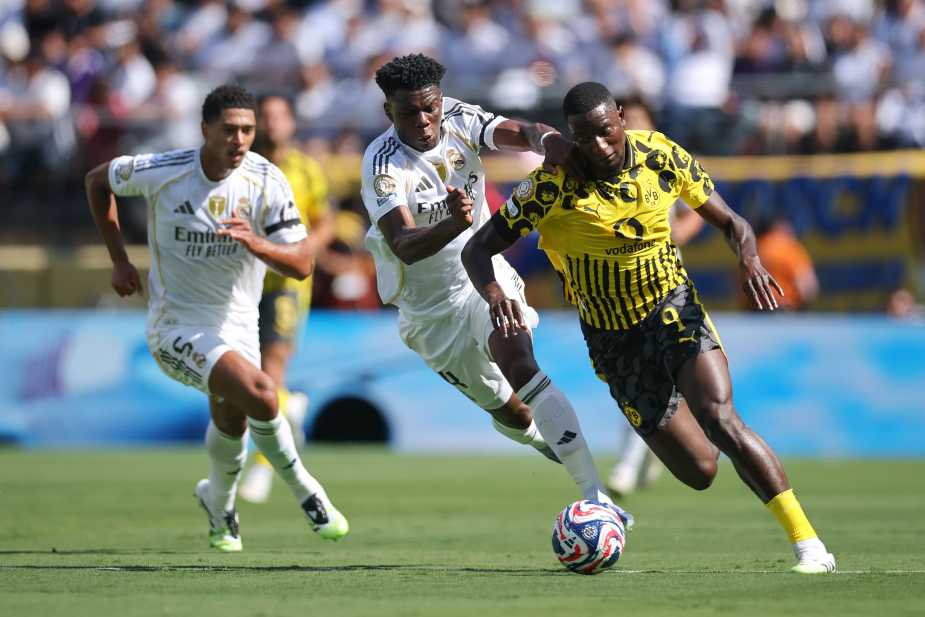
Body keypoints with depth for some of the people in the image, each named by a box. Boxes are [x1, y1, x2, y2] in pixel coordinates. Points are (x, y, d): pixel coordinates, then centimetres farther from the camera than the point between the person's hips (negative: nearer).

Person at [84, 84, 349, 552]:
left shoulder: (267, 182, -11)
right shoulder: (161, 172, -16)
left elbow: (301, 264, -14)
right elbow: (98, 180, 5)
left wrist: (254, 242, -34)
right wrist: (119, 261, 1)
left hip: (236, 322, 4)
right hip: (176, 326, -4)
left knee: (231, 423, 12)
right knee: (260, 394, -25)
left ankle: (218, 502, 45)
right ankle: (304, 490, -4)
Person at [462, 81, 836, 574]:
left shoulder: (662, 156, -7)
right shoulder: (554, 183, -15)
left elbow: (730, 223, 3)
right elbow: (477, 250, -12)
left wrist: (749, 257, -20)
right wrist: (493, 293, -35)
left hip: (674, 308, 0)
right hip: (613, 340, 0)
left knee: (719, 418, -27)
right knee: (699, 471, -3)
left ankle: (808, 543, -24)